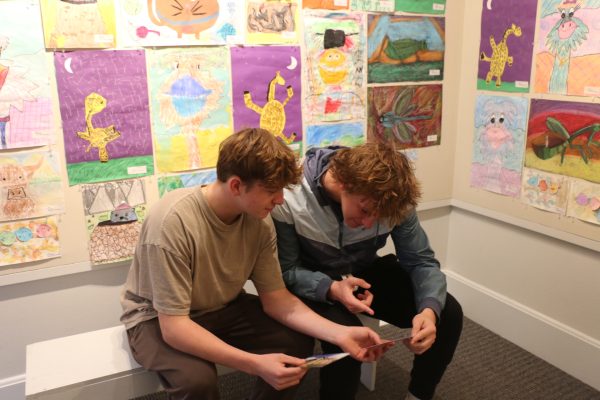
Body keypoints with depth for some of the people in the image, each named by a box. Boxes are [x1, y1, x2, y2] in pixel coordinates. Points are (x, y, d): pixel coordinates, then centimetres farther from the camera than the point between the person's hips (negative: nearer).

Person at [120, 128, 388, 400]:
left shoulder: (259, 220, -15)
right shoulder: (172, 222, -33)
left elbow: (277, 299, -9)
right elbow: (174, 327, -32)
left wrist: (340, 334, -22)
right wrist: (255, 364, -41)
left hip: (222, 307, 5)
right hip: (158, 319, -4)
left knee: (298, 342, -14)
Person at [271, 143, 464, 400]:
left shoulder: (390, 198, -20)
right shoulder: (289, 199, -29)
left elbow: (421, 261, -13)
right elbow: (285, 271, -19)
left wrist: (430, 309, -33)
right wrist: (332, 289, -37)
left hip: (366, 273, 4)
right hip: (313, 284, -3)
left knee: (447, 313, -10)